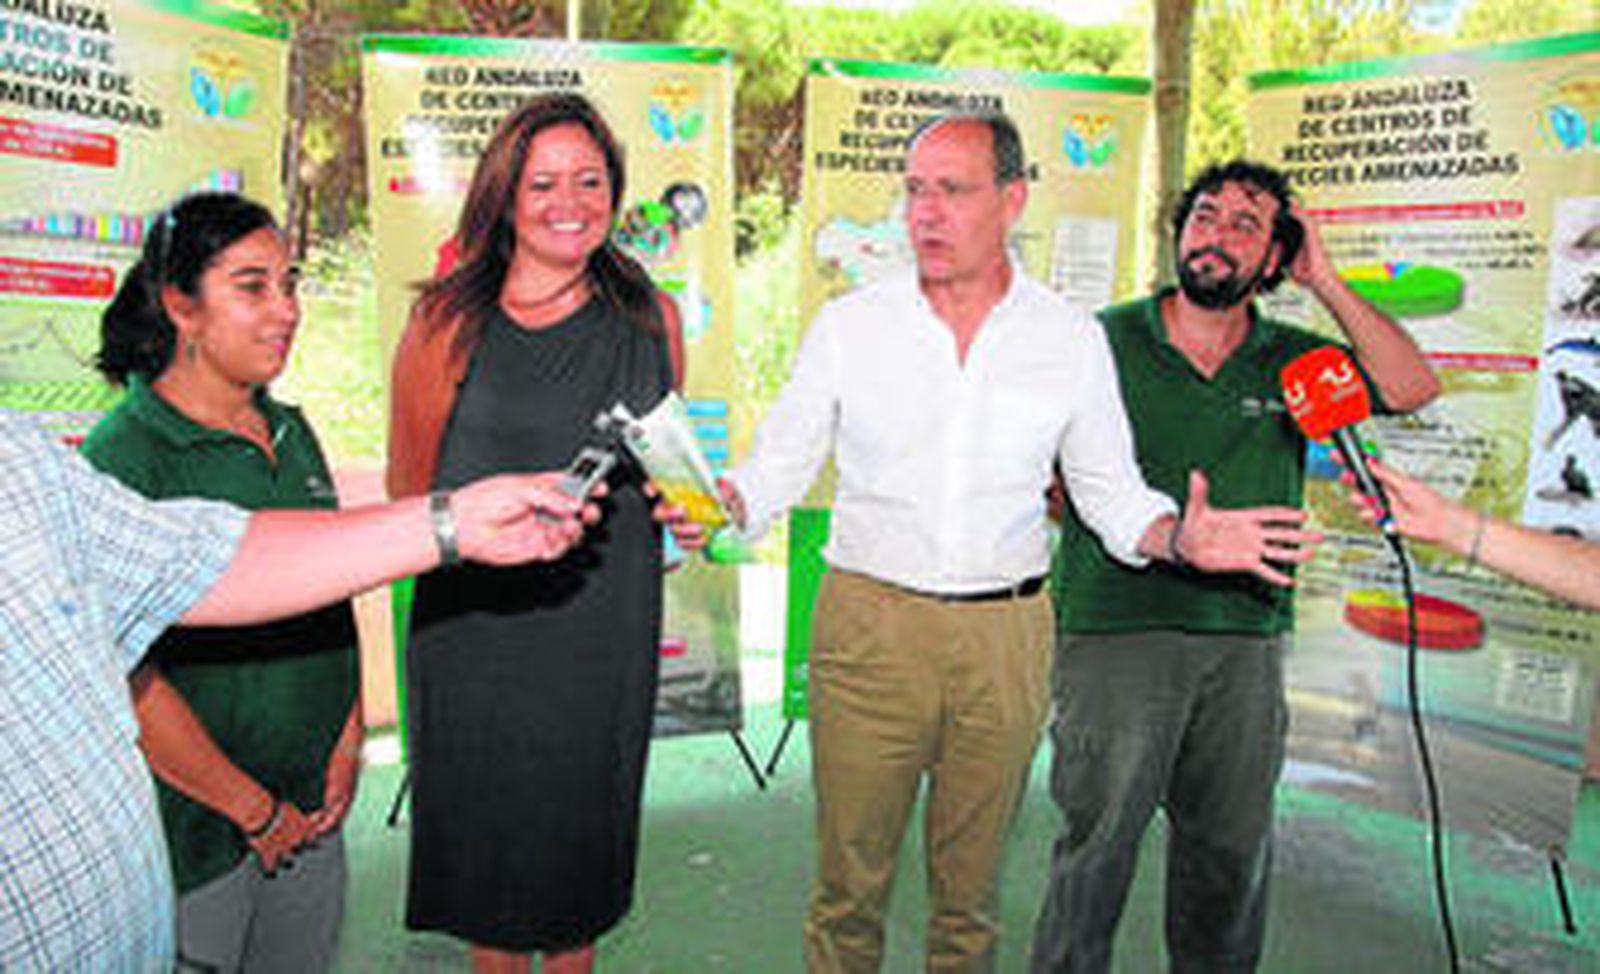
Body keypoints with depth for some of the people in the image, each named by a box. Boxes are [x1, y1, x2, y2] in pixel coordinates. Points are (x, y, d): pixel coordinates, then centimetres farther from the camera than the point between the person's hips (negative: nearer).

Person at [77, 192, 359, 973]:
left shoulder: (290, 432, 4)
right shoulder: (121, 460, -18)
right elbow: (126, 680, -20)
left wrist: (348, 739, 0)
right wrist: (255, 811, -13)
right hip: (197, 833, -6)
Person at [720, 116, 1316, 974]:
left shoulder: (1071, 338, 3)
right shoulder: (847, 325, 1)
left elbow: (1108, 487, 8)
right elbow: (779, 463, 2)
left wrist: (1178, 537, -11)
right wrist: (722, 503, -18)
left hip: (1006, 639, 1)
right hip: (869, 623, 0)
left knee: (970, 887, 16)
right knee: (849, 881, 9)